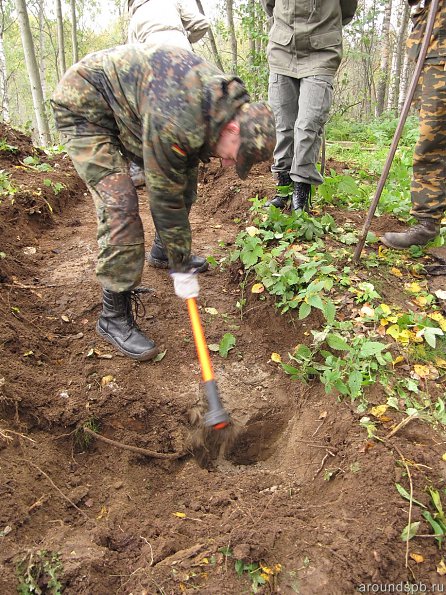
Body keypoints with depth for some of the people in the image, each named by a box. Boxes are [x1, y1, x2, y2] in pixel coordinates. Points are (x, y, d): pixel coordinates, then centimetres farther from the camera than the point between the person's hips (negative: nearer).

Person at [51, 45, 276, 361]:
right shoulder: (176, 122, -37)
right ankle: (114, 315, -11)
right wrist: (182, 268, -19)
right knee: (120, 204, -21)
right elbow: (165, 198, -29)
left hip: (129, 106, 9)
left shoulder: (227, 99, -8)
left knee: (181, 177, 11)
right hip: (84, 106, -9)